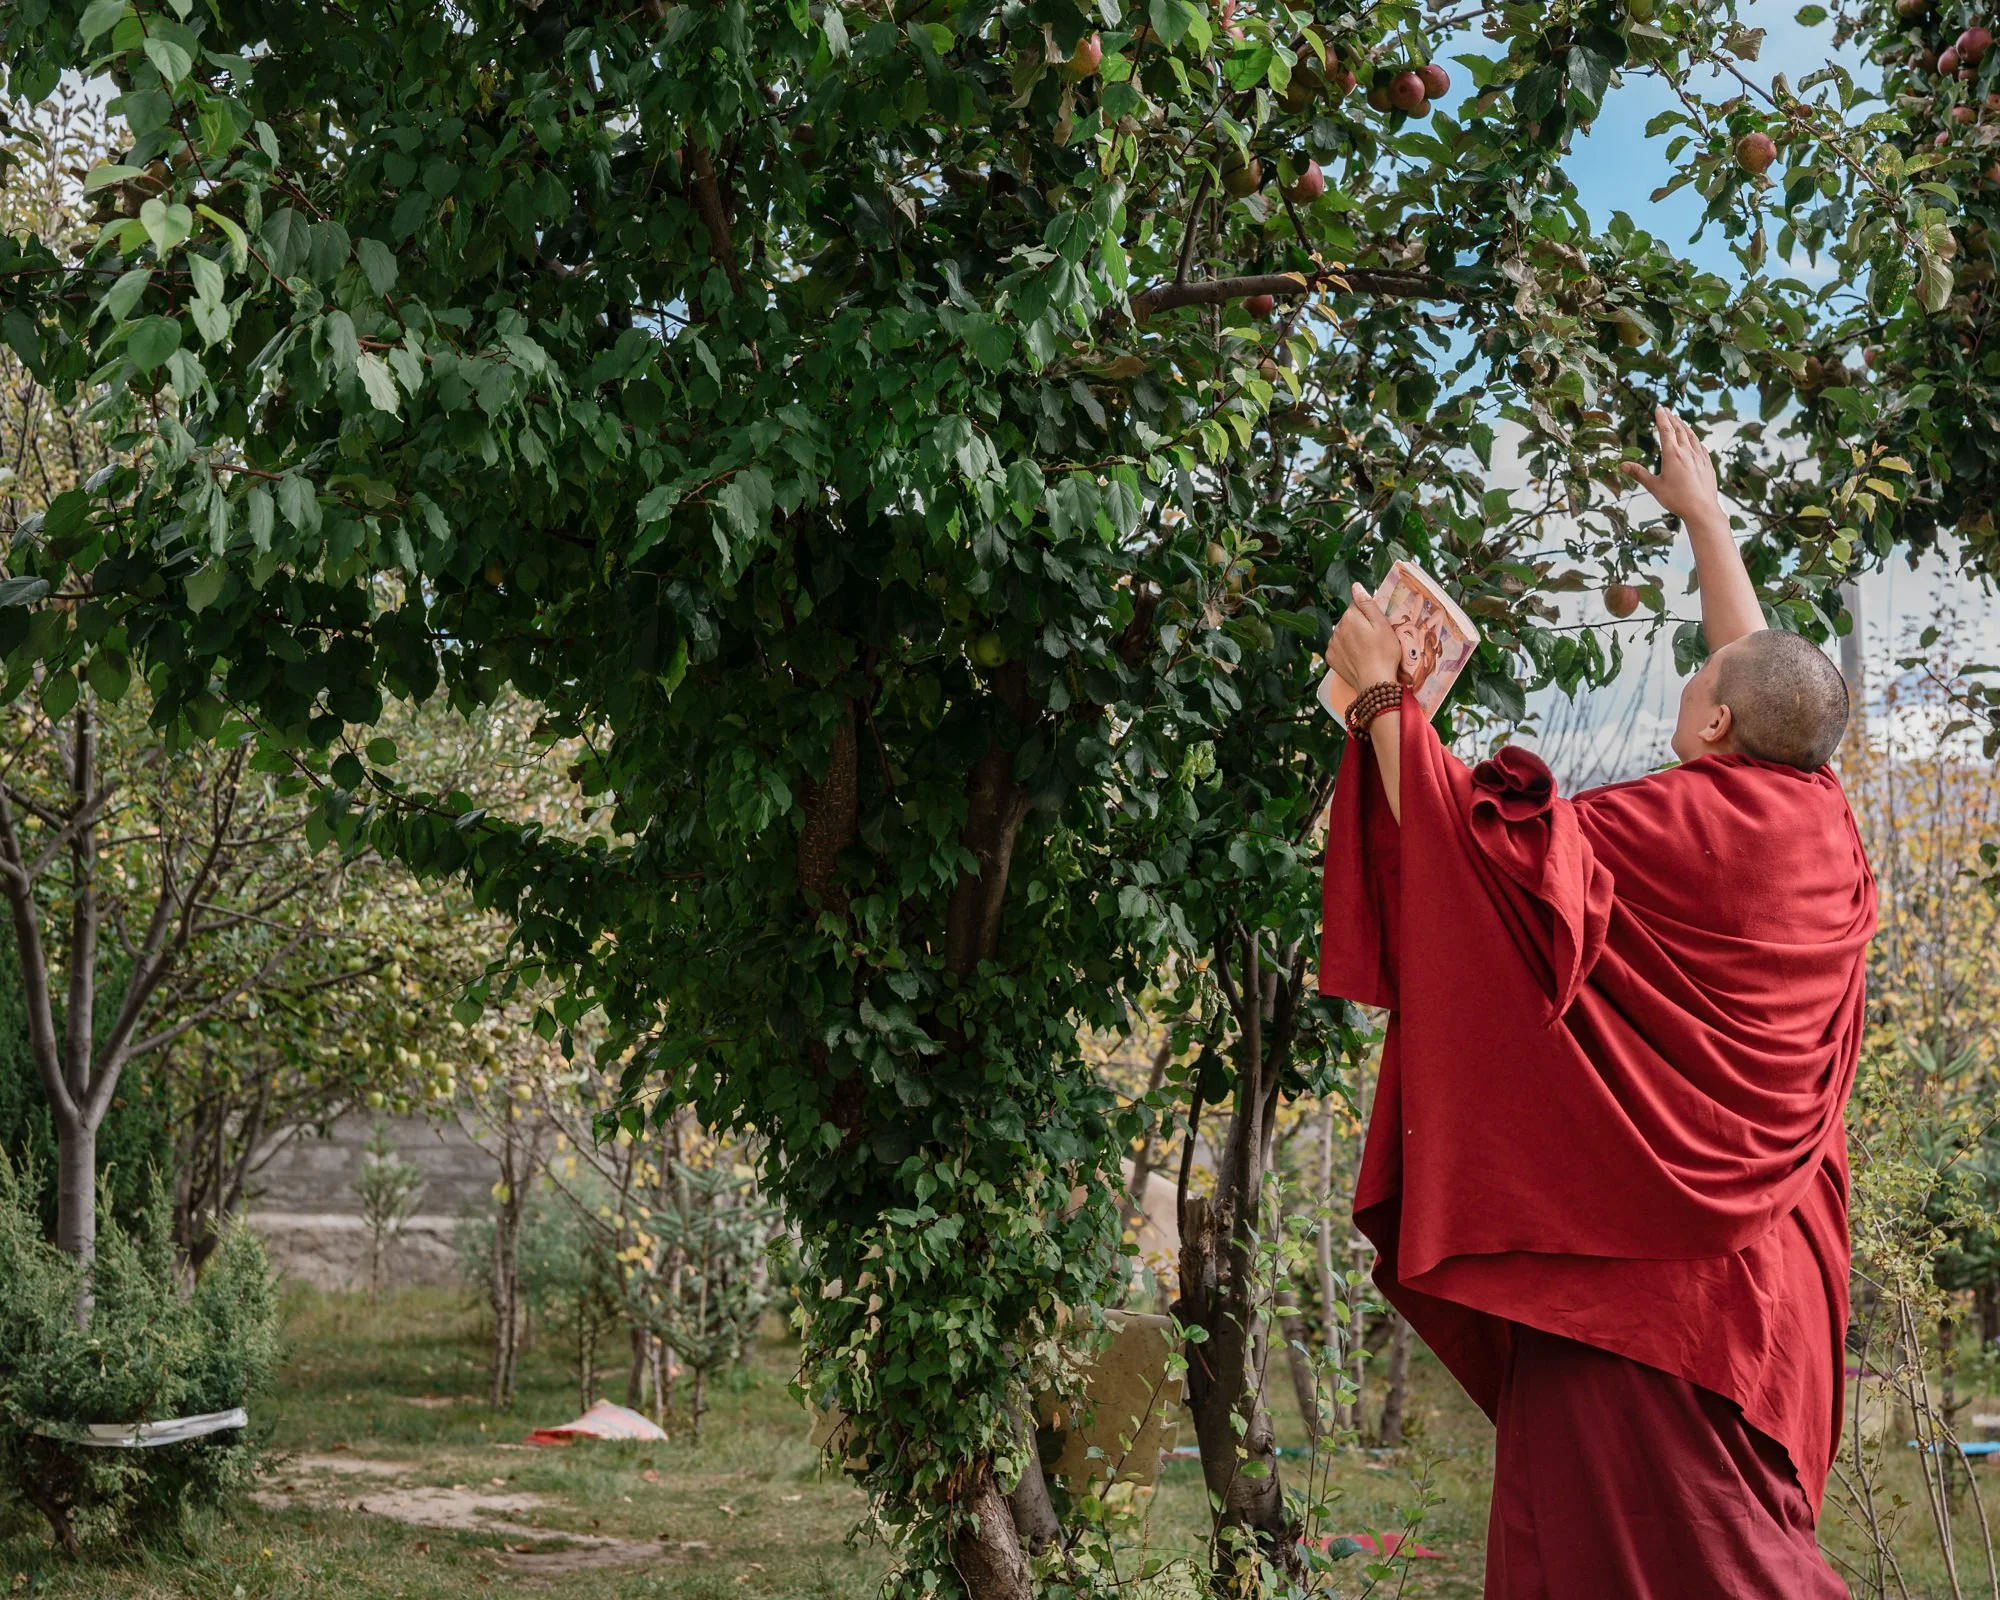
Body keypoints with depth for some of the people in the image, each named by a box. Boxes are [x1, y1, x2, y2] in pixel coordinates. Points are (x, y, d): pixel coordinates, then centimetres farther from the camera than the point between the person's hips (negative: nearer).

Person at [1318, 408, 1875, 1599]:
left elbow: (1480, 847, -20)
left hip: (1636, 1260, -8)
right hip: (1761, 1259, 8)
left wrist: (1381, 693, -10)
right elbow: (1765, 674, 21)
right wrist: (1703, 517, 33)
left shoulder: (1676, 826, -17)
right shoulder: (1820, 832, 5)